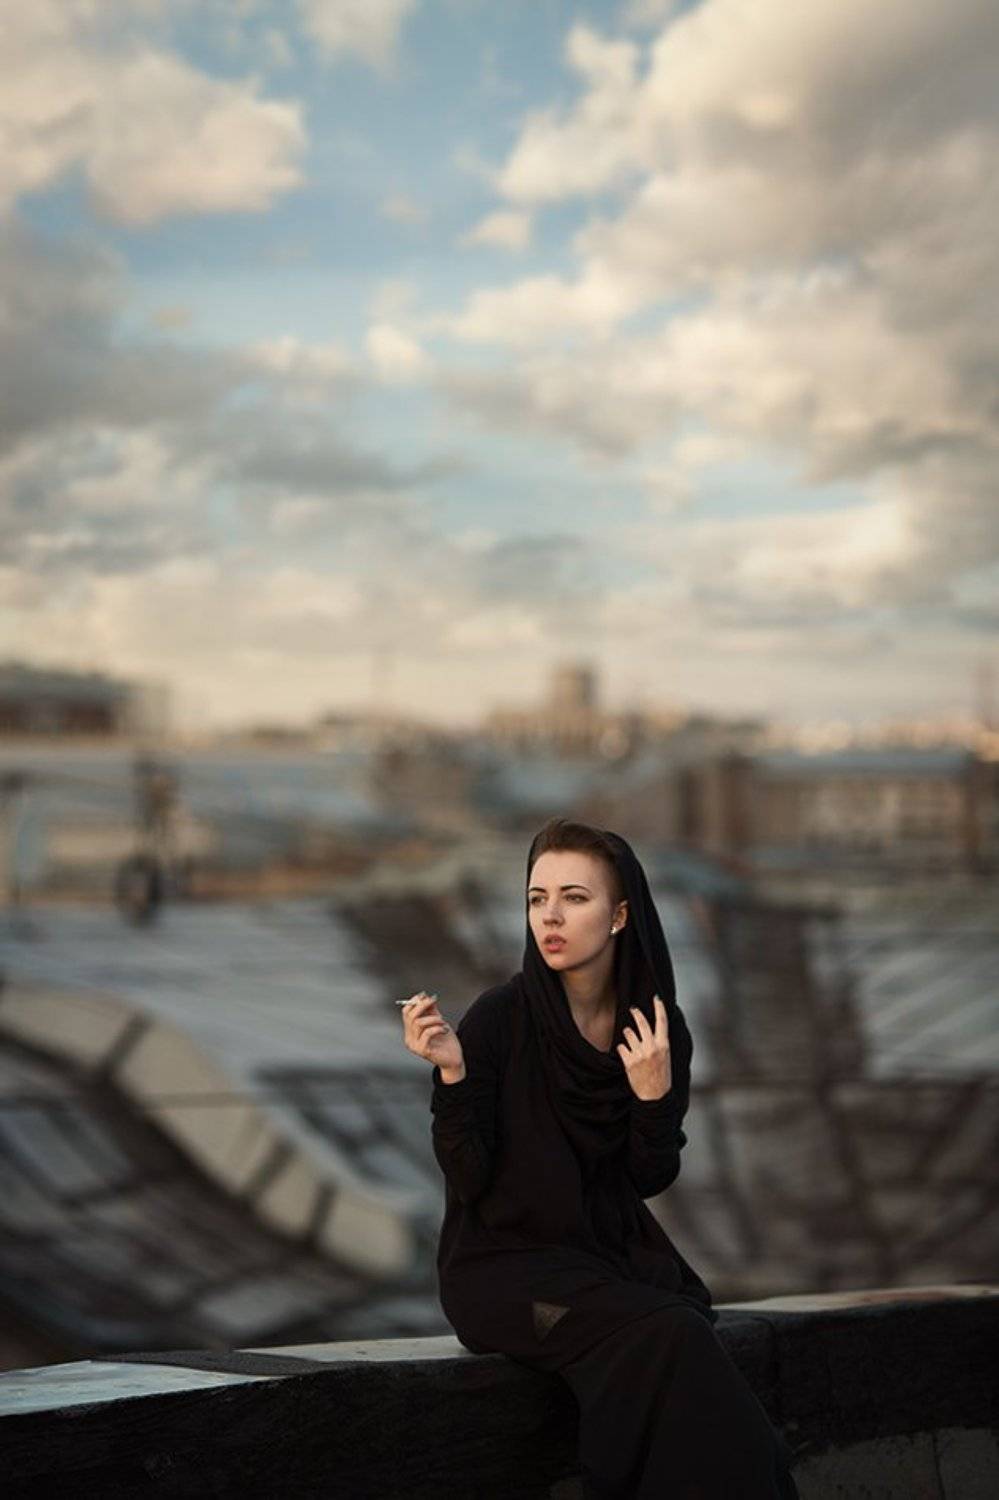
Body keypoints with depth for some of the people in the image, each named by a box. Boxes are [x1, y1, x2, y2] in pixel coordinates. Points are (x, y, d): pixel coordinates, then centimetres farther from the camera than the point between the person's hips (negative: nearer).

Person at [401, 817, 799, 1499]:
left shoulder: (658, 1027, 1)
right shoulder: (498, 1018, -11)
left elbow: (650, 1178, 3)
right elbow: (467, 1179, -13)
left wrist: (655, 1095, -15)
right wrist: (452, 1072, -26)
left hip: (615, 1252, 4)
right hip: (507, 1261, -4)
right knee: (667, 1339, -28)